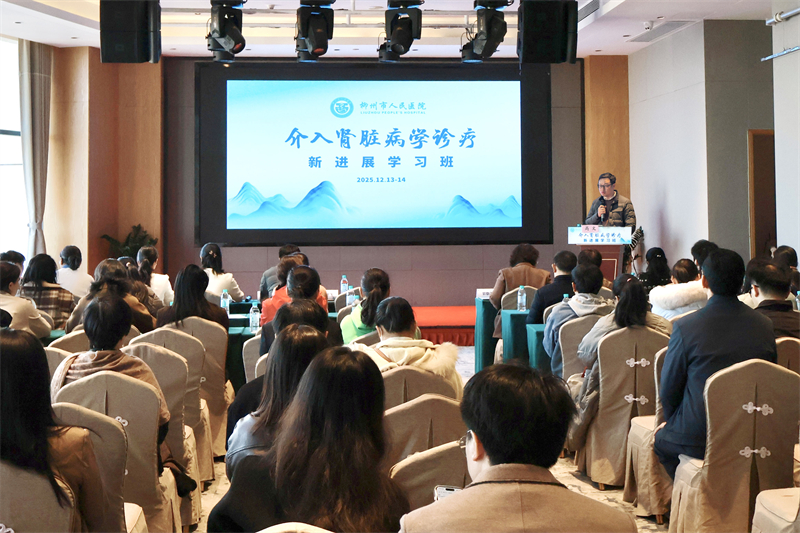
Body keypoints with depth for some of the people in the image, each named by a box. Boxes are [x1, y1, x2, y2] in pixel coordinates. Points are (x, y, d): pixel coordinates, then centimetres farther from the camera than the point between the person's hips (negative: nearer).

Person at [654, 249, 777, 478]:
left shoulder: (685, 327, -17)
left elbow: (669, 388, -5)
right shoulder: (765, 326, -4)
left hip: (698, 439, -4)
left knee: (660, 438, 23)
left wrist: (670, 420, 14)